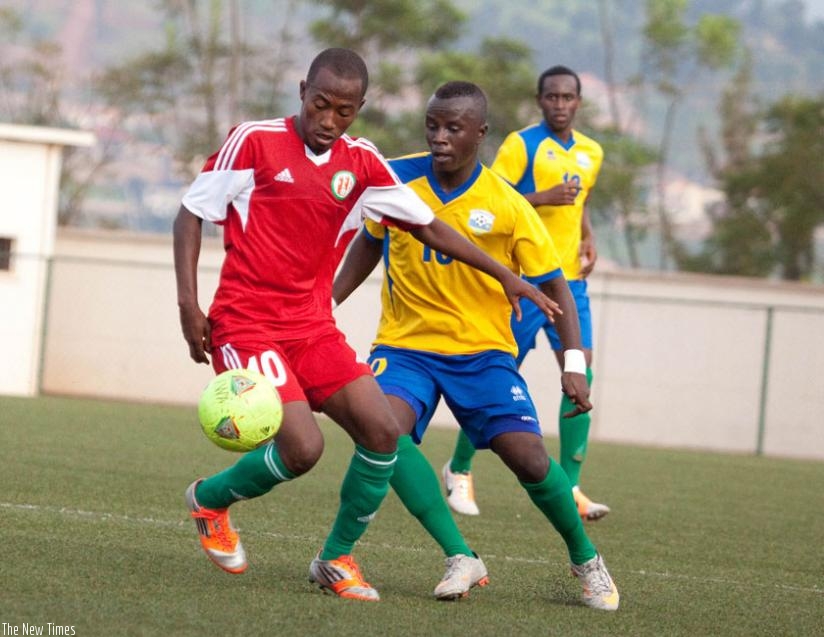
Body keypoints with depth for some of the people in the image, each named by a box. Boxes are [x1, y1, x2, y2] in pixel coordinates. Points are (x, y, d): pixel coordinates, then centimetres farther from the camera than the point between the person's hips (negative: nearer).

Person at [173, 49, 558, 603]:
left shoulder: (362, 164, 4)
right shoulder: (255, 142, -9)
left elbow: (428, 226, 13)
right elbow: (191, 213, -3)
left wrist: (505, 276, 9)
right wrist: (188, 304, -12)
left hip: (313, 327, 5)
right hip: (245, 323, -5)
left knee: (382, 432, -9)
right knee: (303, 447, -20)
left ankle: (336, 559, 11)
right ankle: (209, 499, 10)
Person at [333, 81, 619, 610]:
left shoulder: (508, 207, -13)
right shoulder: (396, 179, -6)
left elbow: (554, 287, -5)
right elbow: (370, 241, 14)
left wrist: (575, 363, -14)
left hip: (482, 351, -1)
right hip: (405, 344, 1)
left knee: (528, 456, -16)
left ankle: (586, 560, 13)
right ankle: (460, 558, -21)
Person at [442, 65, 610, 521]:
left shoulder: (591, 153, 14)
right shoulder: (522, 144, -7)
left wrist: (588, 239, 12)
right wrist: (544, 198, -24)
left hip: (570, 279, 6)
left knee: (580, 377, -7)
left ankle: (569, 487, -5)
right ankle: (459, 469, 19)